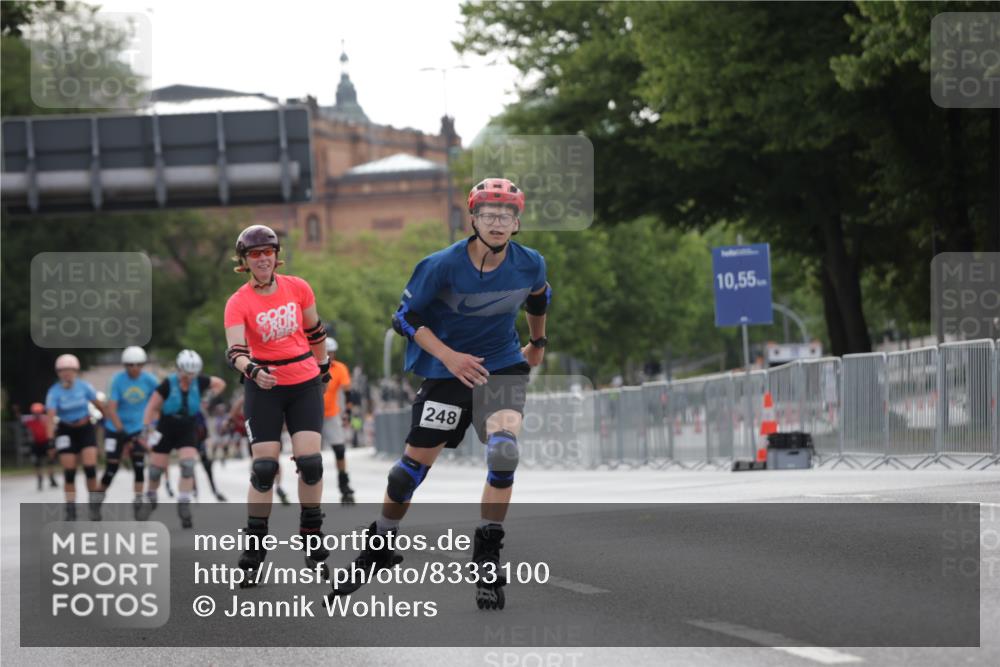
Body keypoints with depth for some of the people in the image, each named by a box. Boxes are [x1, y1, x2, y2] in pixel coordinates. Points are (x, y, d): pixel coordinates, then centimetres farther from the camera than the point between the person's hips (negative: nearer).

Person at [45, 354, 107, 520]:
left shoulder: (84, 386, -10)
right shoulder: (54, 392, -15)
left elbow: (98, 405, 1)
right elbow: (51, 414, -26)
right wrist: (50, 436, -39)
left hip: (86, 429, 1)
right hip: (66, 432, -1)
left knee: (90, 467, -12)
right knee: (69, 472, -3)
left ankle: (94, 505, 5)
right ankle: (71, 511, 5)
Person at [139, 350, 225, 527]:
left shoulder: (199, 382, -10)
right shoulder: (168, 384, -18)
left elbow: (220, 383, 8)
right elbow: (152, 407, -13)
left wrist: (208, 396, -4)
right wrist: (146, 429, -17)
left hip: (188, 431, 1)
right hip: (166, 430, -1)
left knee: (188, 466, -17)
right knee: (157, 469, 6)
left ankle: (184, 506, -15)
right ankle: (151, 498, 34)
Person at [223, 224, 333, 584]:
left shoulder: (298, 288, -3)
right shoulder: (238, 302, -11)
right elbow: (236, 351, -23)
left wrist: (323, 365, 22)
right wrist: (252, 371, -42)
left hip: (305, 383, 2)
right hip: (263, 387, -2)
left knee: (310, 459, -9)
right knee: (264, 467, -7)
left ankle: (312, 535, 11)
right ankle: (254, 547, 4)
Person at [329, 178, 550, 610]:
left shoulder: (530, 265, -8)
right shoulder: (444, 265, -17)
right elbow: (406, 317, -10)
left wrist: (538, 343, 28)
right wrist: (450, 357, -20)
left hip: (504, 365, 1)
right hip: (447, 368, -1)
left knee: (504, 447, -24)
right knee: (417, 460, 3)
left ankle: (487, 557, -12)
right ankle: (379, 547, 26)